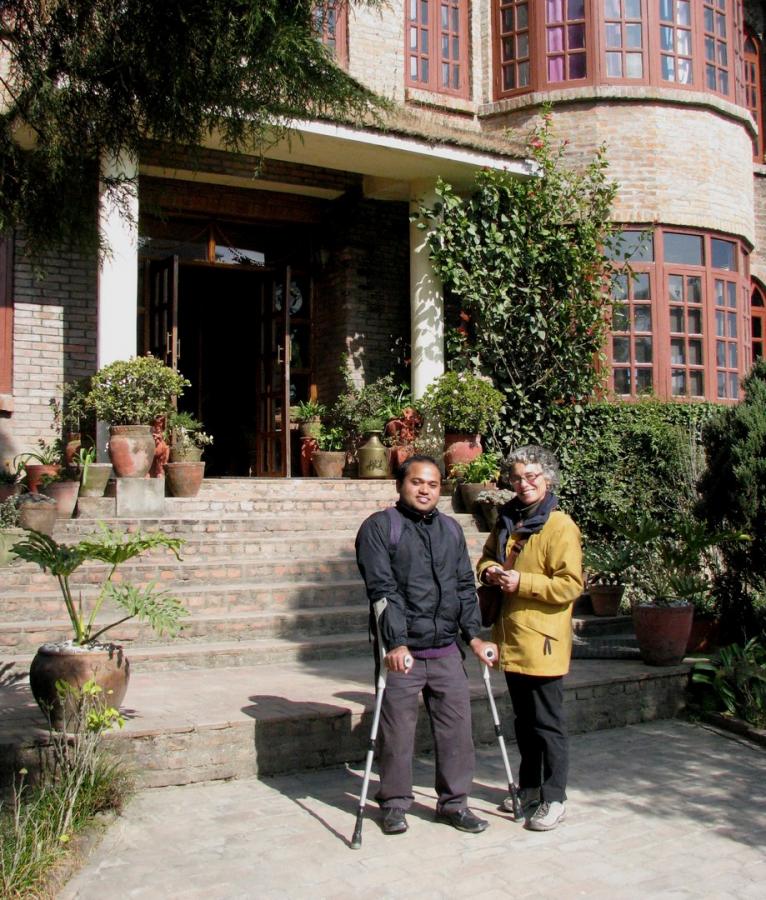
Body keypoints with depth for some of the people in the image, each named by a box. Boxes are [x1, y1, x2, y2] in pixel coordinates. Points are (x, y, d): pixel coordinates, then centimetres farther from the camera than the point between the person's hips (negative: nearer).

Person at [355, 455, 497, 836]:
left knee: (457, 726, 8)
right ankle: (395, 803, 22)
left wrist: (473, 635, 6)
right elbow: (383, 590, -13)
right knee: (397, 732, 4)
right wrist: (396, 643, -20)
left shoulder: (451, 530, 14)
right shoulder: (379, 527, -4)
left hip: (446, 650, 5)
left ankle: (453, 801, 23)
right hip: (401, 651, -5)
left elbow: (465, 587, 15)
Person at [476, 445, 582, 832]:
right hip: (511, 639, 7)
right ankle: (529, 788, 33)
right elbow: (487, 556, 22)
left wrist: (521, 582, -23)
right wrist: (488, 570, -1)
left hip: (543, 642, -7)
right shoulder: (507, 521, 9)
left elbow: (570, 585, -18)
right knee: (524, 721, 19)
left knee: (547, 724, 3)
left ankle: (553, 799, 15)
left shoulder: (560, 527, -13)